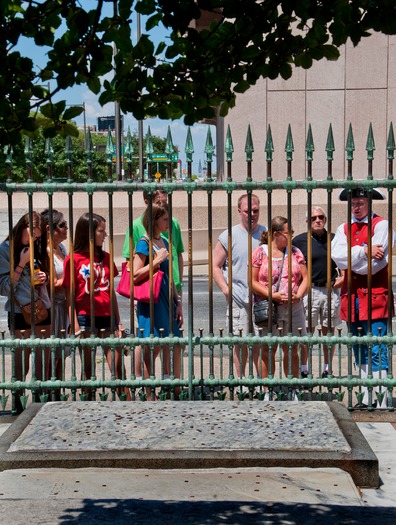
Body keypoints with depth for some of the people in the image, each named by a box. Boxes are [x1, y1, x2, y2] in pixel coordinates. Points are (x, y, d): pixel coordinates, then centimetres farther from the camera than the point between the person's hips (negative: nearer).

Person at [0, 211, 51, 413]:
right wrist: (22, 263, -14)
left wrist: (44, 278, 2)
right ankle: (18, 402, 10)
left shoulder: (38, 249, 10)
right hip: (19, 311, -5)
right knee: (22, 362, -1)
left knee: (43, 362, 7)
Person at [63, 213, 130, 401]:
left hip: (107, 318, 4)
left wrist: (118, 321, 11)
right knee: (88, 370, 5)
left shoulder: (105, 257, 11)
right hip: (85, 319, -4)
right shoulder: (73, 259, -3)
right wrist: (76, 327, -9)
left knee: (118, 367, 0)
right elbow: (69, 296, -4)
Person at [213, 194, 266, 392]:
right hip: (239, 299, -2)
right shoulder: (229, 236, 2)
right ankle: (241, 379, 14)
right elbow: (215, 266, 4)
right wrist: (226, 289, -8)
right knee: (240, 341, 1)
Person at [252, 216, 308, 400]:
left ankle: (293, 391, 17)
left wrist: (298, 295, -10)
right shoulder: (260, 252, 0)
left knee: (292, 350, 7)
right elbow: (253, 281, -3)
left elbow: (305, 278, 9)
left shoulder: (295, 252, 10)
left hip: (293, 308, 3)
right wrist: (272, 295, -15)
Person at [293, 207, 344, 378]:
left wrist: (343, 277, 8)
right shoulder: (299, 240, 0)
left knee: (329, 331, 9)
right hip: (309, 291, -3)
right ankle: (303, 370, 7)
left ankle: (327, 369, 18)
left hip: (331, 291, 3)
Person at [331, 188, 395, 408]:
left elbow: (376, 263, -14)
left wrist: (350, 262, -3)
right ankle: (366, 400, 20)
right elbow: (337, 256, -5)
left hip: (375, 297, -6)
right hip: (352, 297, 6)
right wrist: (364, 251, -14)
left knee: (377, 353, -8)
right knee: (361, 354, 12)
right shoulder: (344, 229, 13)